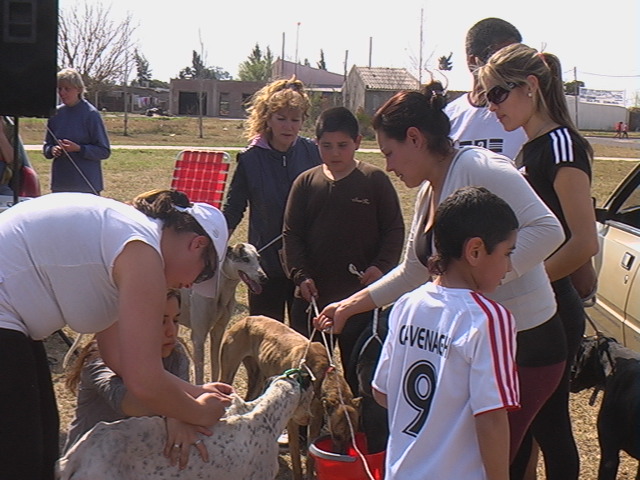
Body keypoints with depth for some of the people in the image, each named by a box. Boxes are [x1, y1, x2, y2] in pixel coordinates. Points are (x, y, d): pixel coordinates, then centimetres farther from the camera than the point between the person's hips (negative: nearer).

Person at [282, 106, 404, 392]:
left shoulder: (375, 180, -2)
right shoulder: (305, 183, 4)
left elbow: (394, 229, 1)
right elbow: (291, 234, 6)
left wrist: (382, 266, -14)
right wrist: (300, 274, -7)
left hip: (361, 295, -2)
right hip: (313, 295, 3)